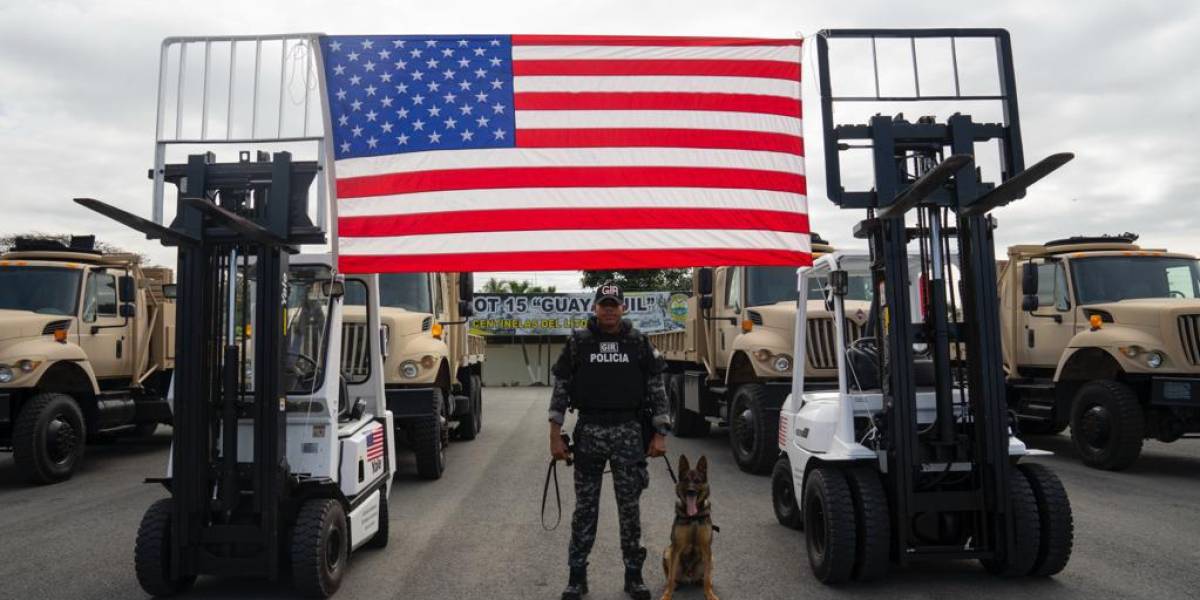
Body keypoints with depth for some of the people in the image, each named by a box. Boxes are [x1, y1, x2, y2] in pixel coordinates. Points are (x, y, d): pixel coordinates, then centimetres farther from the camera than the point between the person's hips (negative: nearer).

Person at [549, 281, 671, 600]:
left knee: (629, 506, 8)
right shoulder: (578, 342, 1)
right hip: (588, 431, 0)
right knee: (585, 506, 8)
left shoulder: (639, 343, 2)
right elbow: (561, 388, 3)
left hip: (628, 432, 0)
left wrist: (660, 434, -2)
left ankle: (633, 574, 21)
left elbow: (656, 389, 4)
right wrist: (555, 434, -3)